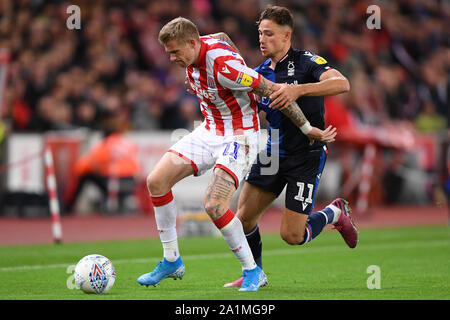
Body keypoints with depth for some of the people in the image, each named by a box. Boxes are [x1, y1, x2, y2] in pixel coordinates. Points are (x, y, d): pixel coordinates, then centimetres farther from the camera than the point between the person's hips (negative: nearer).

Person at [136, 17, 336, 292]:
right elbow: (223, 40, 21)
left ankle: (253, 272, -5)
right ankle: (172, 261, 8)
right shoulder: (193, 53, -4)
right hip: (209, 132, 9)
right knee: (156, 181, -3)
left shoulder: (223, 65, -30)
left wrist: (308, 129, -16)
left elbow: (273, 91, -24)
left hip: (239, 137, -9)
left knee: (214, 204, -24)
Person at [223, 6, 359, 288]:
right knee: (244, 217, -1)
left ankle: (335, 213, 20)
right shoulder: (260, 72, 8)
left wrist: (299, 90, -40)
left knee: (292, 235, -9)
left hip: (306, 156, -6)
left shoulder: (306, 62, -12)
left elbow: (342, 84, -28)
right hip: (271, 154, 6)